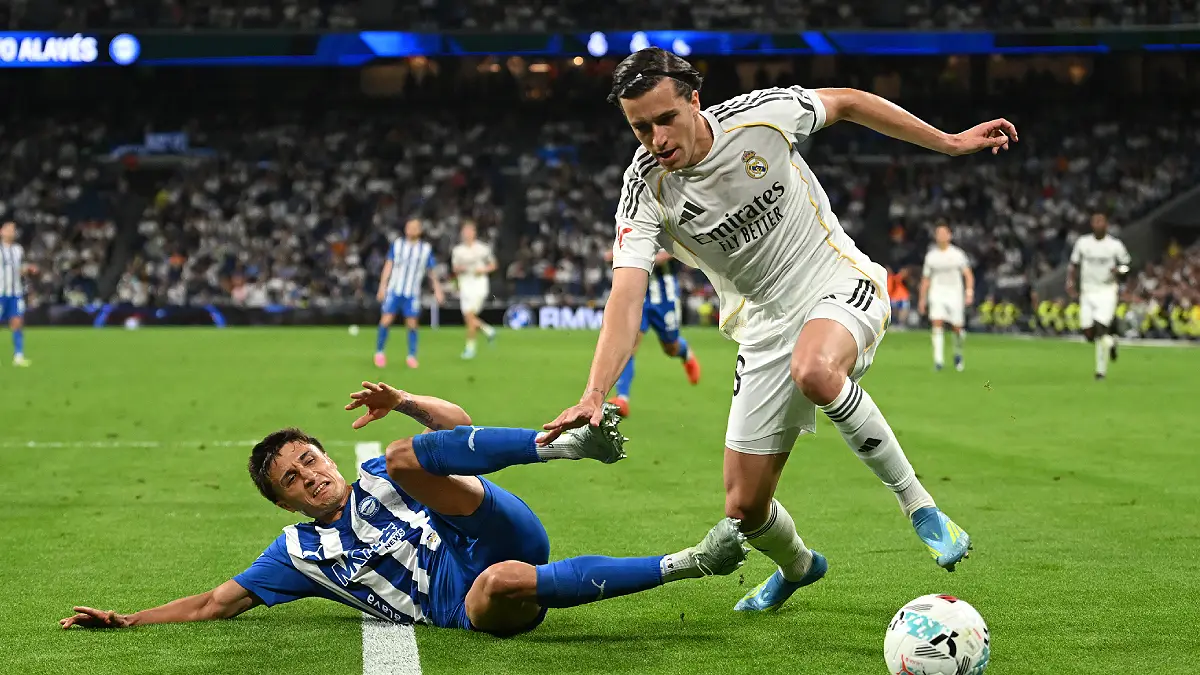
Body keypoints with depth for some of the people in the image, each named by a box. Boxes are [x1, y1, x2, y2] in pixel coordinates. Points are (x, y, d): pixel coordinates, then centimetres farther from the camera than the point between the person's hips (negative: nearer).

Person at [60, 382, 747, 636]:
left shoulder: (376, 481, 22)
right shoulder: (297, 554, 21)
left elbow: (459, 427, 16)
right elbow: (215, 603, 20)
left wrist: (405, 403, -2)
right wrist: (125, 621, 12)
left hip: (497, 537, 1)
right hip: (466, 605, -1)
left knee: (406, 456, -20)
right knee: (502, 585, -41)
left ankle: (567, 442, -37)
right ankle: (685, 562, -42)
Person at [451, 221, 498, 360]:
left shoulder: (483, 248, 1)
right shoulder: (457, 250, 8)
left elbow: (493, 265, 9)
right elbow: (455, 268, 16)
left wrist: (483, 270, -10)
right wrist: (459, 269, -7)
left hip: (479, 284, -4)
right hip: (464, 285, 4)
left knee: (470, 315, -16)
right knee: (468, 317, 1)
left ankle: (470, 347, -10)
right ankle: (487, 330, 29)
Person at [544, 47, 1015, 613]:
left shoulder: (760, 115, -16)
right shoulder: (645, 191, -14)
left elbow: (847, 102, 2)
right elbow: (626, 297, -24)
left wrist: (950, 143, 8)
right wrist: (594, 395, -39)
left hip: (841, 288, -3)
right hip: (765, 327, 3)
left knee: (813, 369, -40)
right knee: (744, 509, 0)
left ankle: (916, 503, -22)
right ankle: (797, 566, 38)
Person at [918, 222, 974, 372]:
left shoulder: (957, 254, 0)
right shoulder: (931, 256, 6)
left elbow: (968, 275, 0)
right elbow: (926, 279, 14)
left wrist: (969, 292, -14)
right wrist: (922, 299, 12)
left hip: (955, 294, -1)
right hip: (937, 294, 1)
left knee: (957, 328, 1)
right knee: (937, 324, -17)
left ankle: (958, 353, 30)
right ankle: (938, 360, -19)